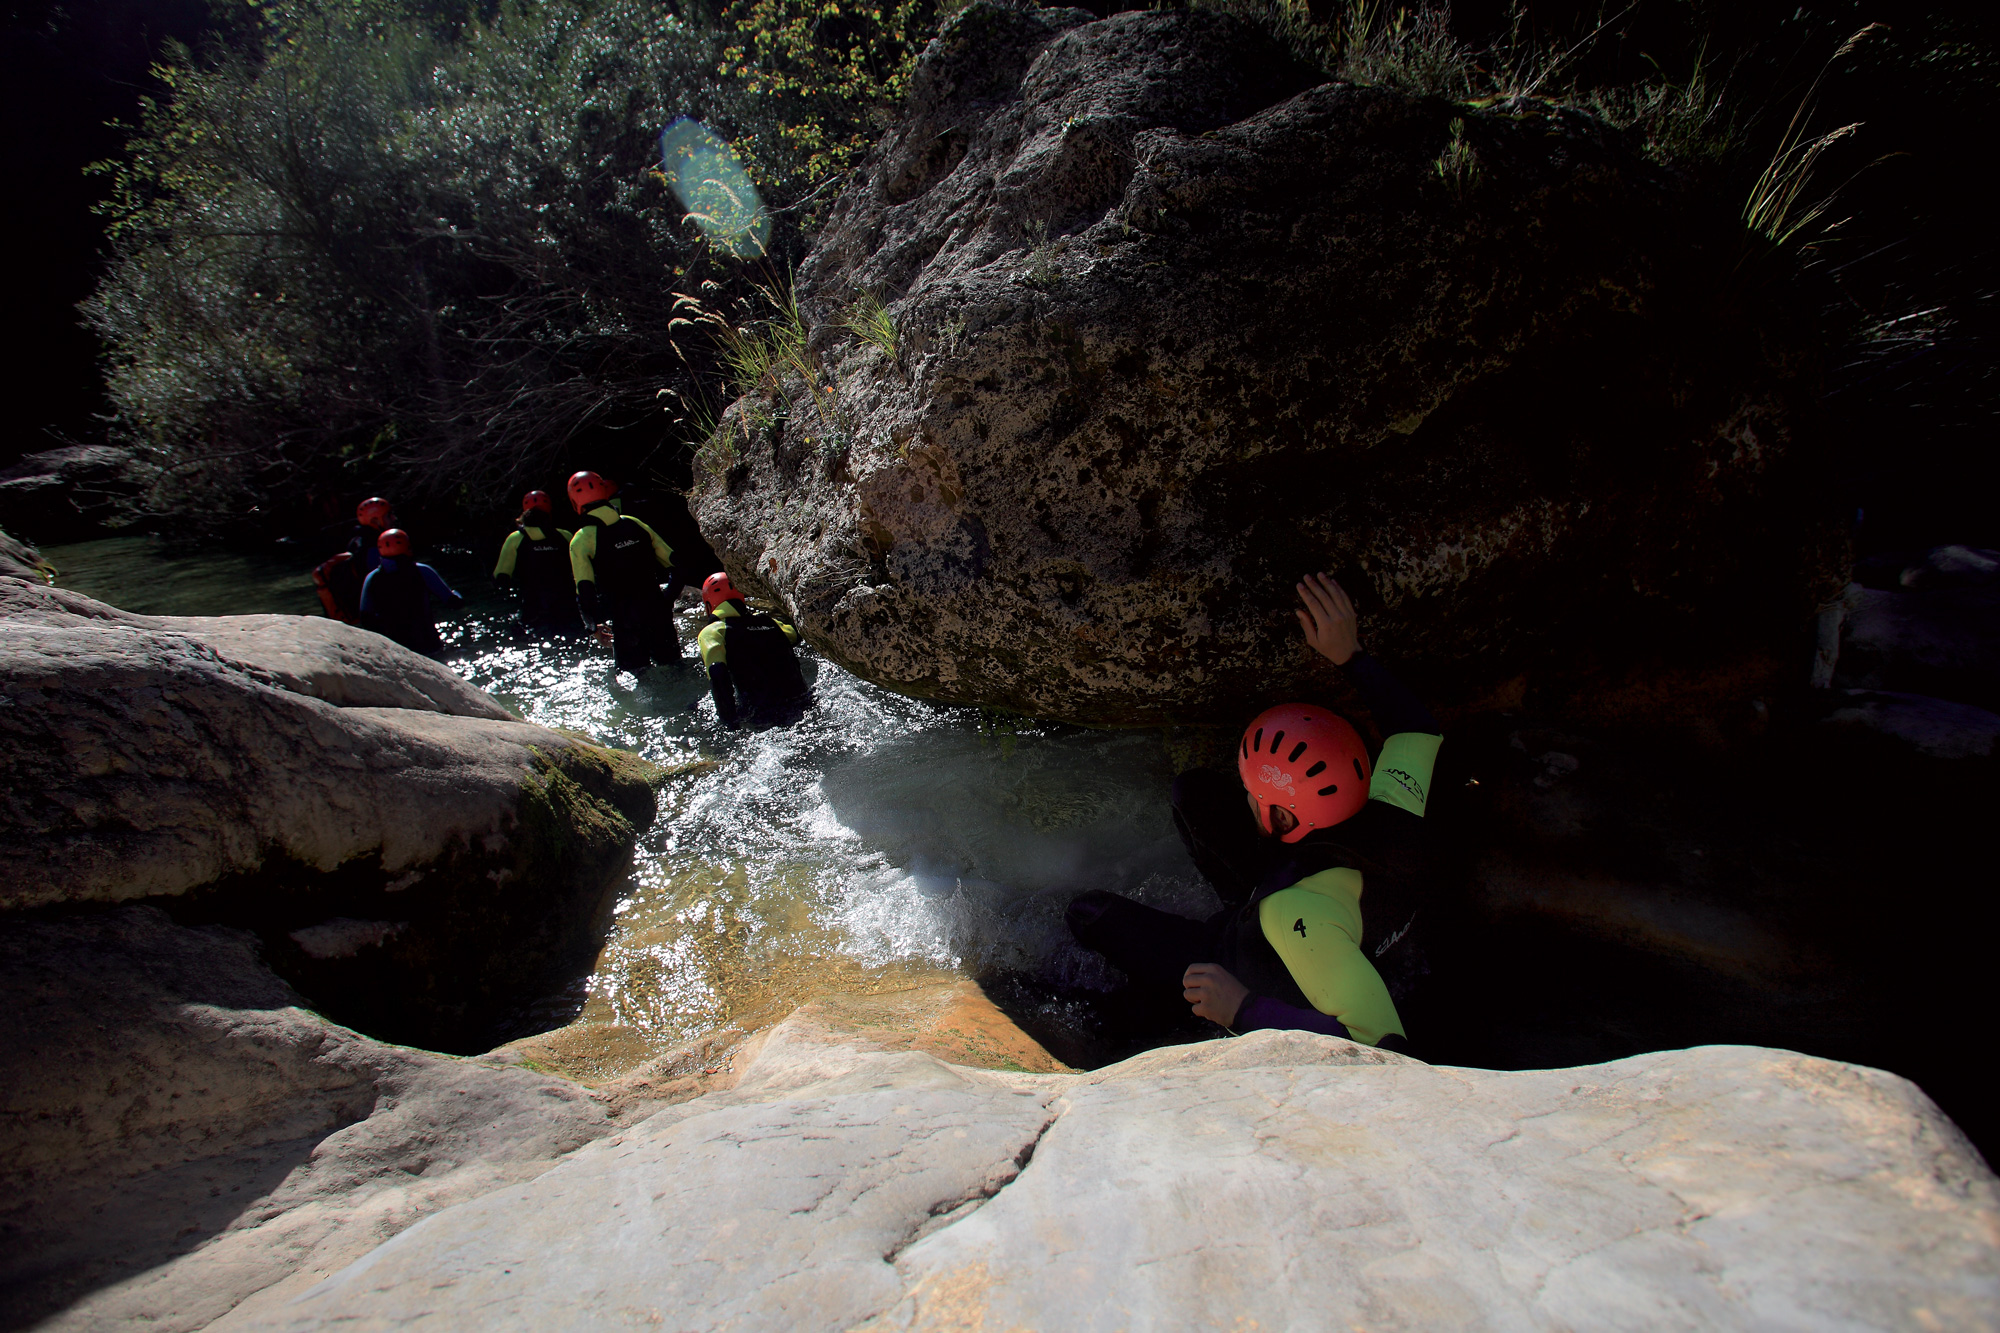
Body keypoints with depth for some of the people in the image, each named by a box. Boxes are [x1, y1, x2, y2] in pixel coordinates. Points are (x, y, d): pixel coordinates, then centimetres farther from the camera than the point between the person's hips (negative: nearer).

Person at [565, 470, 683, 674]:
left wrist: (593, 627, 4)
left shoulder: (582, 540, -6)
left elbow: (585, 592, -10)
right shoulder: (634, 523, 7)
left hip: (624, 621, -3)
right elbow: (673, 562, 7)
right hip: (658, 611, 3)